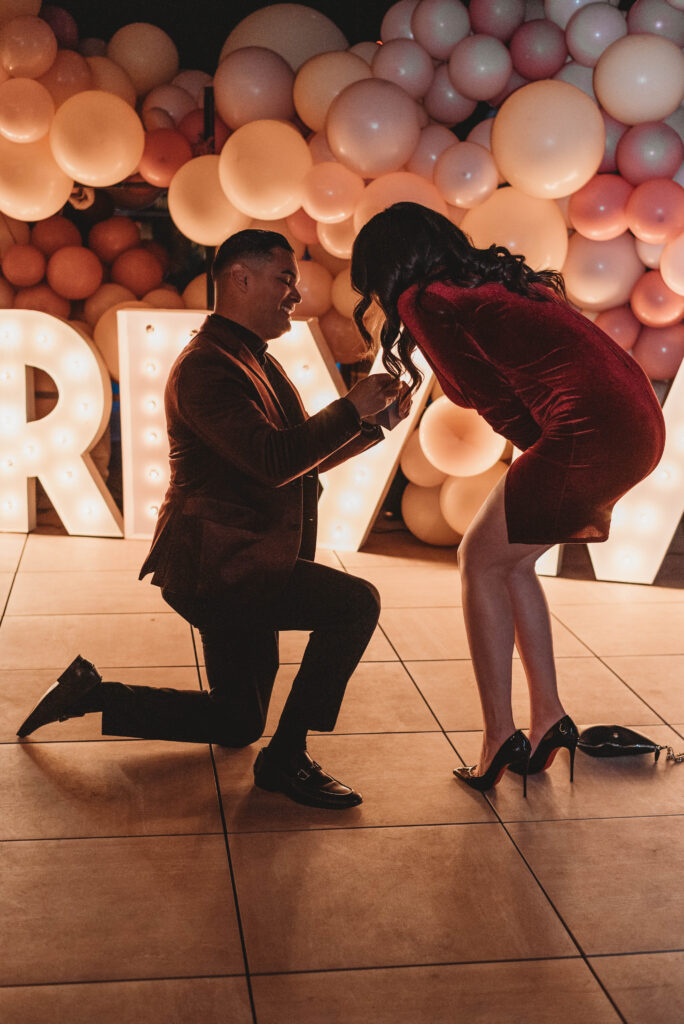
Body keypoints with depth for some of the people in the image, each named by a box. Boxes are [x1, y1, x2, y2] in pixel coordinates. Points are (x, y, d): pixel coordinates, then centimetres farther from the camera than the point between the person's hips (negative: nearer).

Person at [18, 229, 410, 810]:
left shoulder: (257, 363, 18)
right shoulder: (206, 367, -15)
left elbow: (307, 456, 22)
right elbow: (271, 460, -28)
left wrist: (376, 420, 9)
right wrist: (351, 409, -19)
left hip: (239, 569, 10)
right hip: (215, 568, -10)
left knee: (236, 726, 15)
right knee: (356, 602, -21)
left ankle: (91, 695, 23)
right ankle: (286, 759, -11)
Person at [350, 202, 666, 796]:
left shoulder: (423, 301, 0)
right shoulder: (500, 279, 25)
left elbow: (491, 396, 0)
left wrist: (541, 450, 12)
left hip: (591, 431, -8)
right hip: (640, 422, 8)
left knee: (482, 562, 8)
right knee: (510, 561, 20)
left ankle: (500, 741, 10)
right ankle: (549, 719, 24)